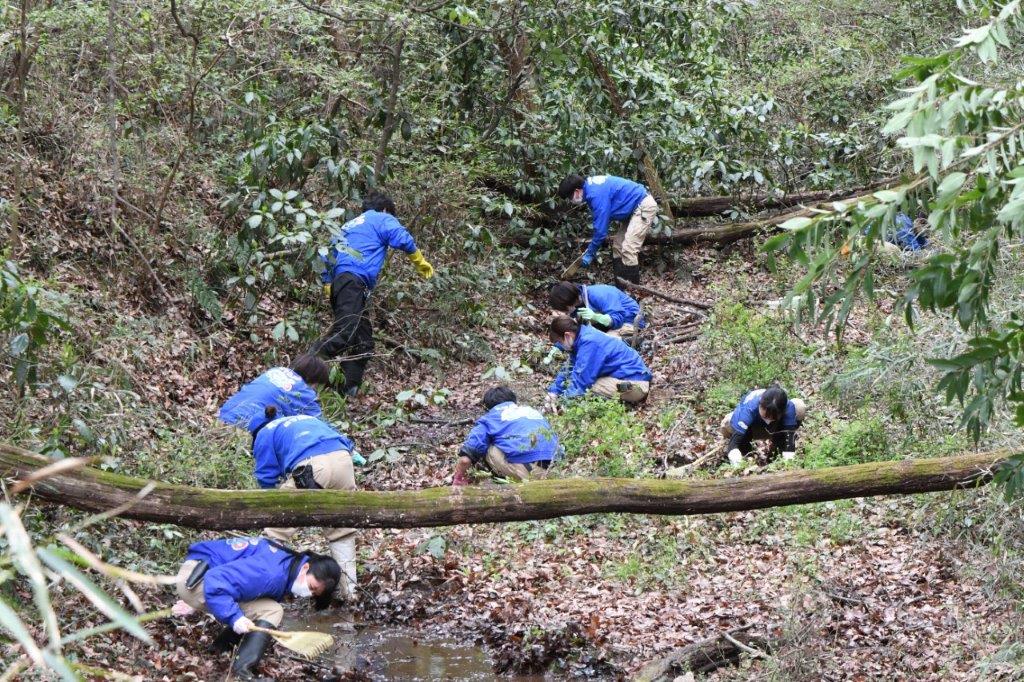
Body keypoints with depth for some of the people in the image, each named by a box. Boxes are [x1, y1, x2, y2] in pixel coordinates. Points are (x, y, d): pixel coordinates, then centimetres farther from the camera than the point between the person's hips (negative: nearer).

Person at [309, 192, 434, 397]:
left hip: (337, 282, 9)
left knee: (363, 342, 9)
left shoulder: (350, 225, 35)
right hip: (353, 279, -9)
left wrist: (328, 286, 25)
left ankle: (349, 391, 3)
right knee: (345, 334, -24)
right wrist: (420, 263, 10)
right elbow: (403, 239, -3)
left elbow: (327, 257, 29)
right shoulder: (381, 219, 14)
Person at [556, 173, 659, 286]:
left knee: (628, 249, -16)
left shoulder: (596, 195, -25)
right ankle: (620, 286, 13)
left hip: (644, 206, -11)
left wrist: (590, 253, -11)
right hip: (635, 208, 11)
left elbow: (600, 228, -22)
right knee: (618, 246, 10)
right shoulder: (591, 185, 6)